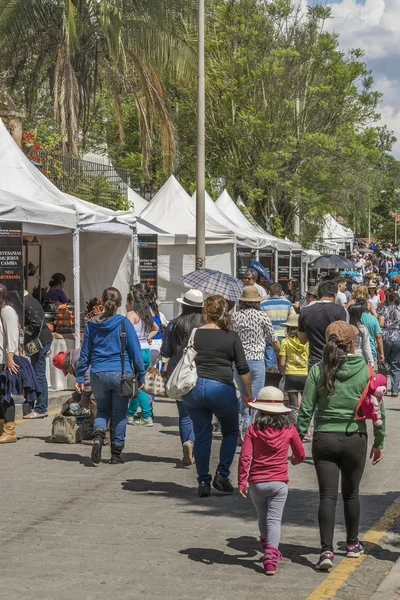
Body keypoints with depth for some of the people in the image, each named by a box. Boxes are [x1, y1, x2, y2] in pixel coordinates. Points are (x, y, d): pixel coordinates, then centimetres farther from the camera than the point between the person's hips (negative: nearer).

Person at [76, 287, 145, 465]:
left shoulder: (92, 325, 4)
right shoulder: (124, 323, -4)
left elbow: (85, 353, 8)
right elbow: (135, 351, -3)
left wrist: (80, 376, 14)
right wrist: (140, 375, 4)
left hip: (98, 374, 2)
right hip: (121, 374, -2)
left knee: (102, 409, 19)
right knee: (119, 413, 9)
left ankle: (98, 435, -11)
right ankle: (116, 454, 12)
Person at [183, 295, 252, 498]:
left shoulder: (194, 334, 4)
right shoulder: (231, 336, -1)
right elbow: (243, 369, -1)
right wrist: (249, 395, 7)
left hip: (194, 388, 2)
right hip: (221, 388, -2)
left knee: (201, 436, 11)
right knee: (231, 432, 17)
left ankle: (203, 482, 10)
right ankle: (222, 475, 6)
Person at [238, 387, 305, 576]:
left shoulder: (253, 429, -4)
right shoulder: (289, 429, -1)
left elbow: (244, 457, -9)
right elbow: (300, 454, 11)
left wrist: (242, 482, -4)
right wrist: (296, 460, 34)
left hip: (256, 482, 1)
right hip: (278, 482, -1)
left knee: (262, 517, 19)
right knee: (274, 519, -2)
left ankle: (268, 548, 33)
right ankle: (271, 556, -16)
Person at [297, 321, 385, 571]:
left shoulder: (318, 370, -6)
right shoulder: (365, 370, -6)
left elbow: (306, 410, -5)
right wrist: (379, 442, 9)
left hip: (324, 438, 0)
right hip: (355, 439, 0)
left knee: (328, 496, 2)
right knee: (351, 493, 18)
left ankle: (326, 550, -9)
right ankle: (353, 544, 33)